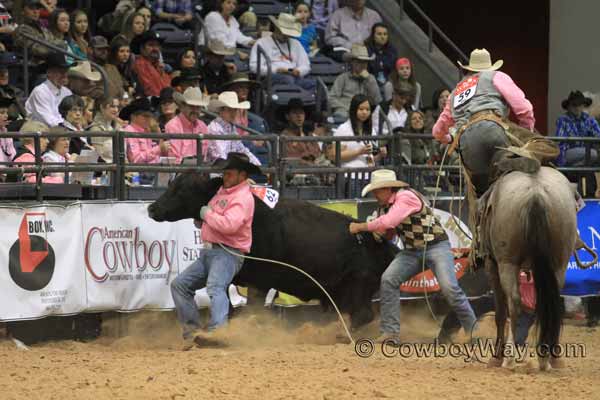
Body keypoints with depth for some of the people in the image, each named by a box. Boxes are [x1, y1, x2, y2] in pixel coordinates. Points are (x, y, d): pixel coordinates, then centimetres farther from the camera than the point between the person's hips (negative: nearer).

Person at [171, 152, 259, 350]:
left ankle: (217, 330, -51)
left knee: (215, 287, -33)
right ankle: (192, 330, 4)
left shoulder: (243, 198, -11)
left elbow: (229, 225, -27)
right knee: (179, 284, 7)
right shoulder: (223, 191, 18)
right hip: (208, 251, 10)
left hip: (227, 253, -10)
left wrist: (207, 214, -12)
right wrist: (201, 221, 13)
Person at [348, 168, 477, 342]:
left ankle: (473, 329, -5)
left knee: (449, 287, -20)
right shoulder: (385, 205, 7)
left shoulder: (406, 197, -20)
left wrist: (361, 227, -17)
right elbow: (389, 232, 18)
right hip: (411, 251, 8)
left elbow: (388, 222, -29)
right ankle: (390, 332, -7)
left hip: (436, 245, -8)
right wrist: (376, 230, -4)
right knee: (388, 279, -10)